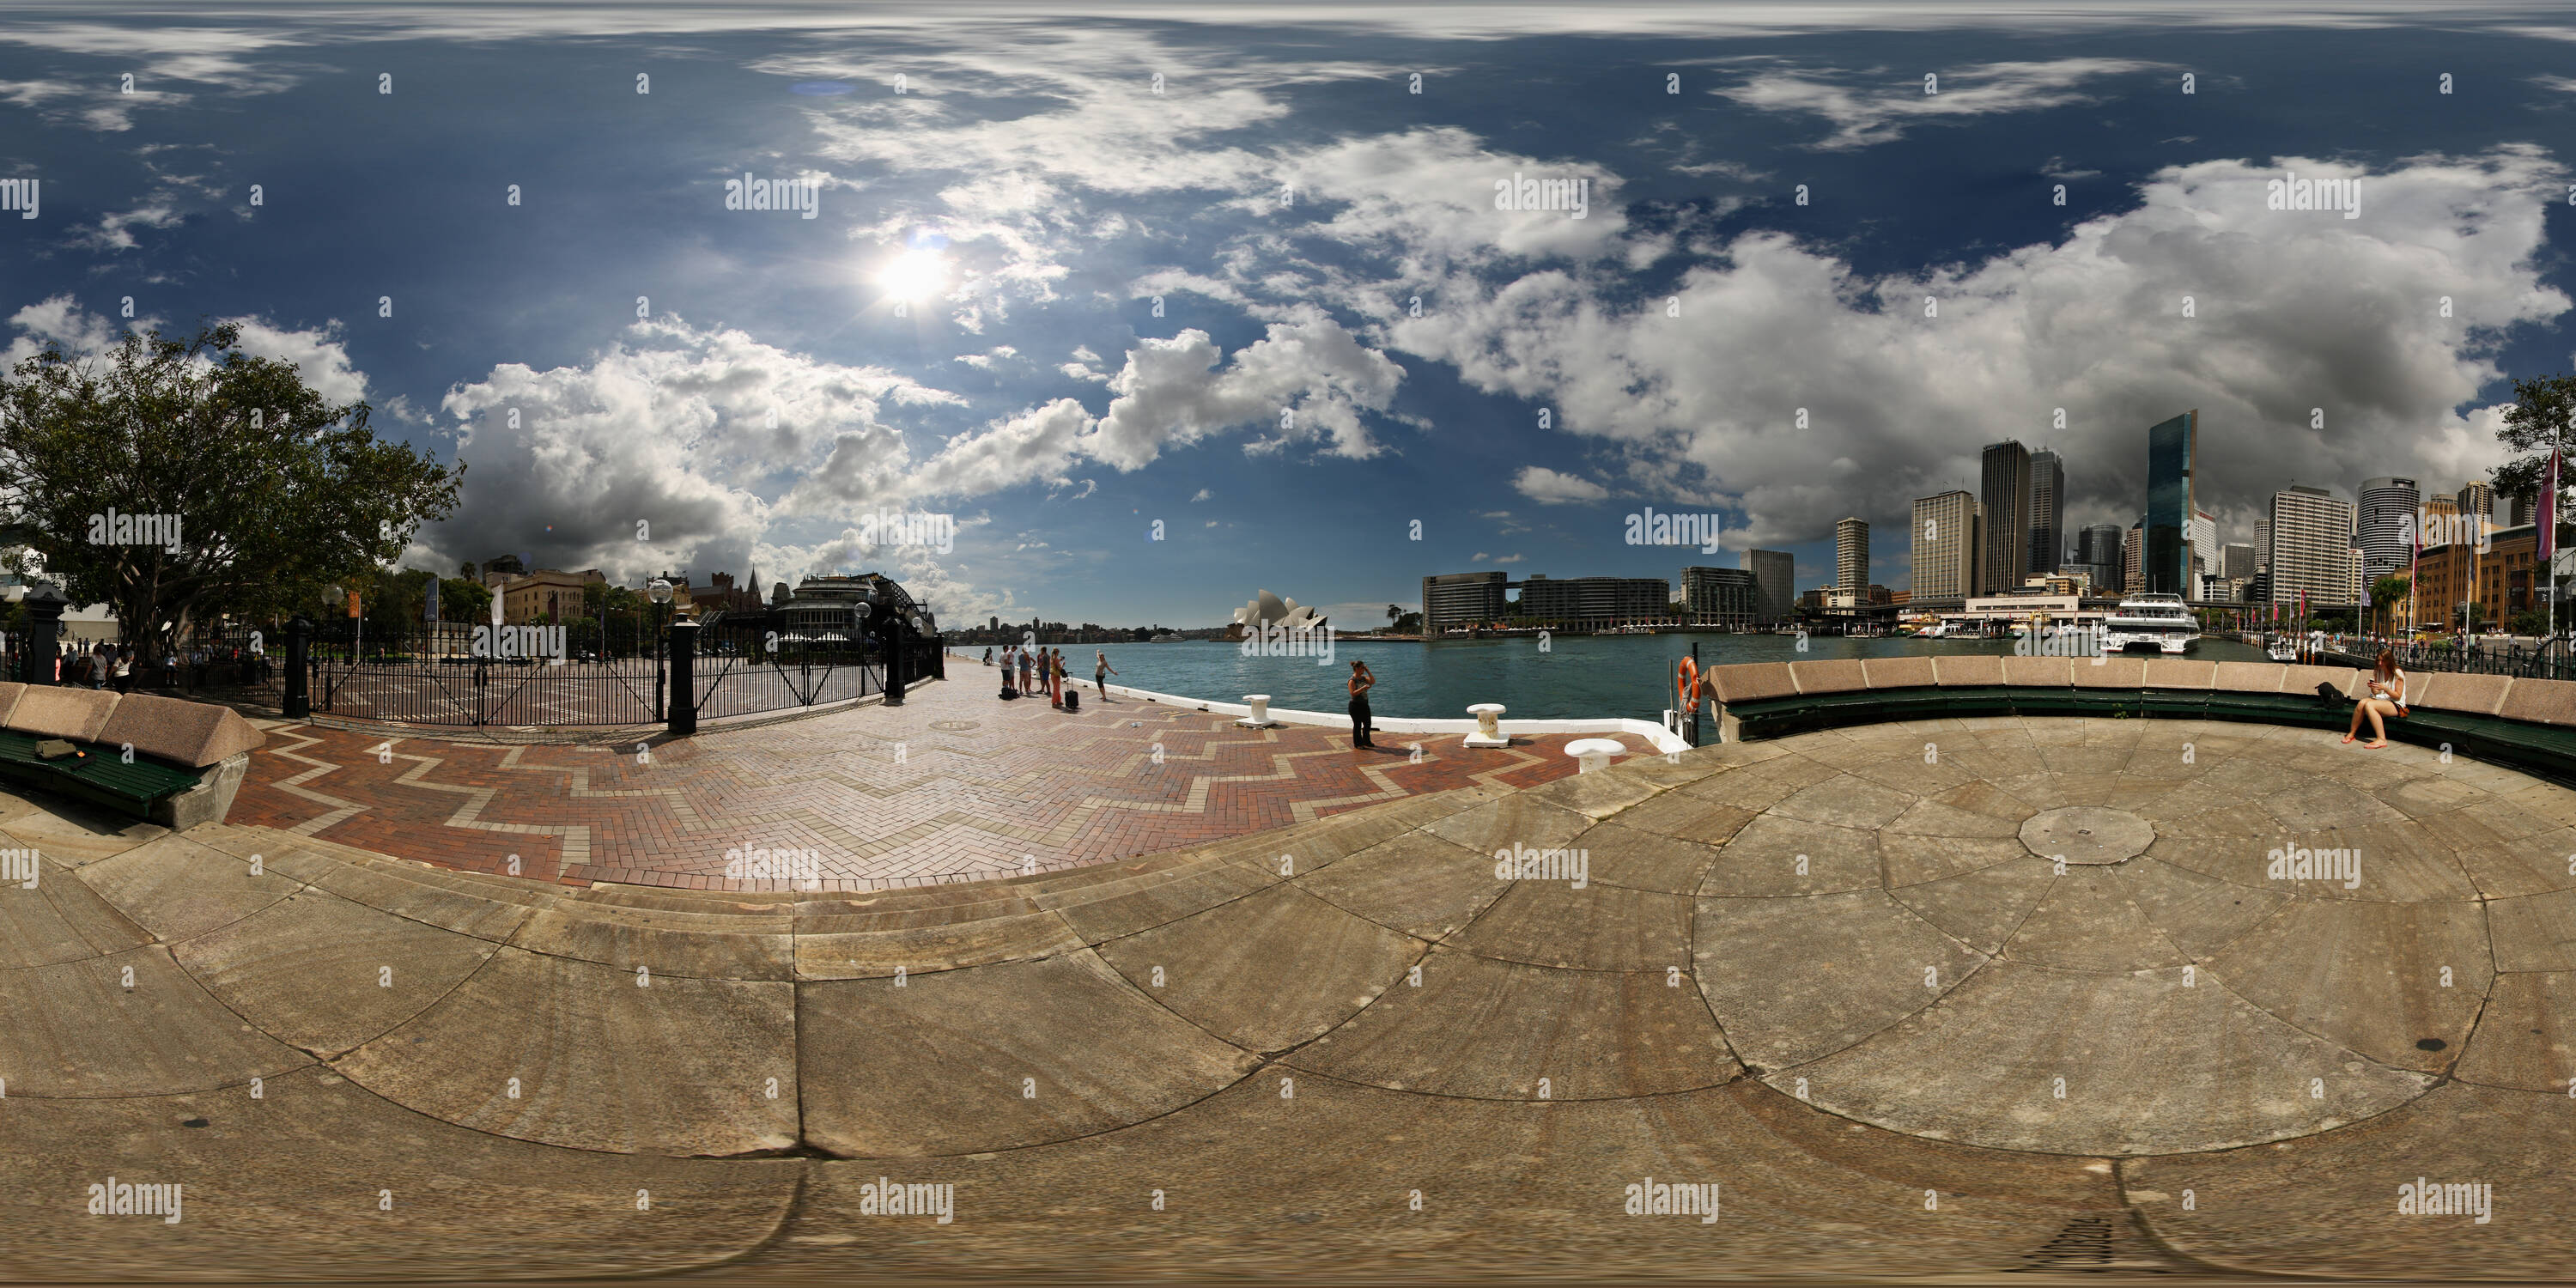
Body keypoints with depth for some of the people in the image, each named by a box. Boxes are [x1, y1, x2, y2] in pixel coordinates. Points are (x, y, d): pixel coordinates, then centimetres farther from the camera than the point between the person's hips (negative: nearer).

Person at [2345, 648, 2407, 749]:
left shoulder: (2398, 674, -7)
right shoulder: (2378, 671, 11)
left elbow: (2398, 696, -9)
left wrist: (2385, 688, -23)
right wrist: (2373, 687, -9)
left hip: (2396, 705, -6)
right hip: (2380, 700, 6)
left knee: (2369, 705, -33)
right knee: (2362, 703, -25)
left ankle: (2381, 739, -36)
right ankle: (2351, 733, -16)